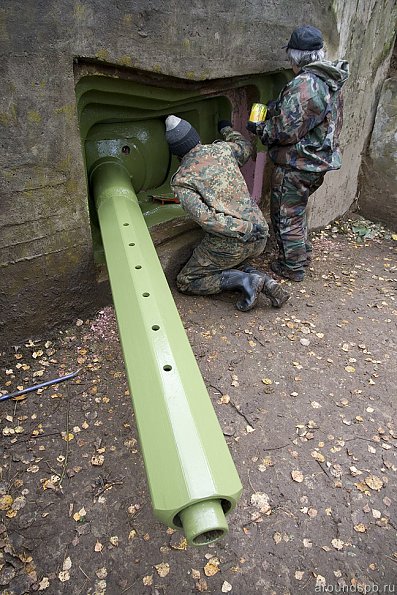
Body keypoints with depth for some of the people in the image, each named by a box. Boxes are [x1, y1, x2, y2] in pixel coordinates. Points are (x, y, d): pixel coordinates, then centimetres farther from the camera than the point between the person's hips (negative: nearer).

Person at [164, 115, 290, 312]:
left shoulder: (181, 181, -8)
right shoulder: (222, 149, 5)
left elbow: (205, 218, -22)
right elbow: (246, 146, 29)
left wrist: (244, 229, -19)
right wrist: (227, 129, 45)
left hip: (228, 245, -6)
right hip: (259, 240, 6)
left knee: (185, 282, 12)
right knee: (229, 263, 34)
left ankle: (244, 281, -6)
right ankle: (263, 280, 6)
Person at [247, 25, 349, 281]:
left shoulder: (304, 84, -22)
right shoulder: (331, 82, 9)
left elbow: (287, 131, -23)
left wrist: (260, 128, -6)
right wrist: (280, 107, 11)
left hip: (297, 165, -9)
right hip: (319, 162, 10)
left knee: (287, 215, 4)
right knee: (298, 210, 24)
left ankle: (292, 266, 16)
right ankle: (304, 254, 38)